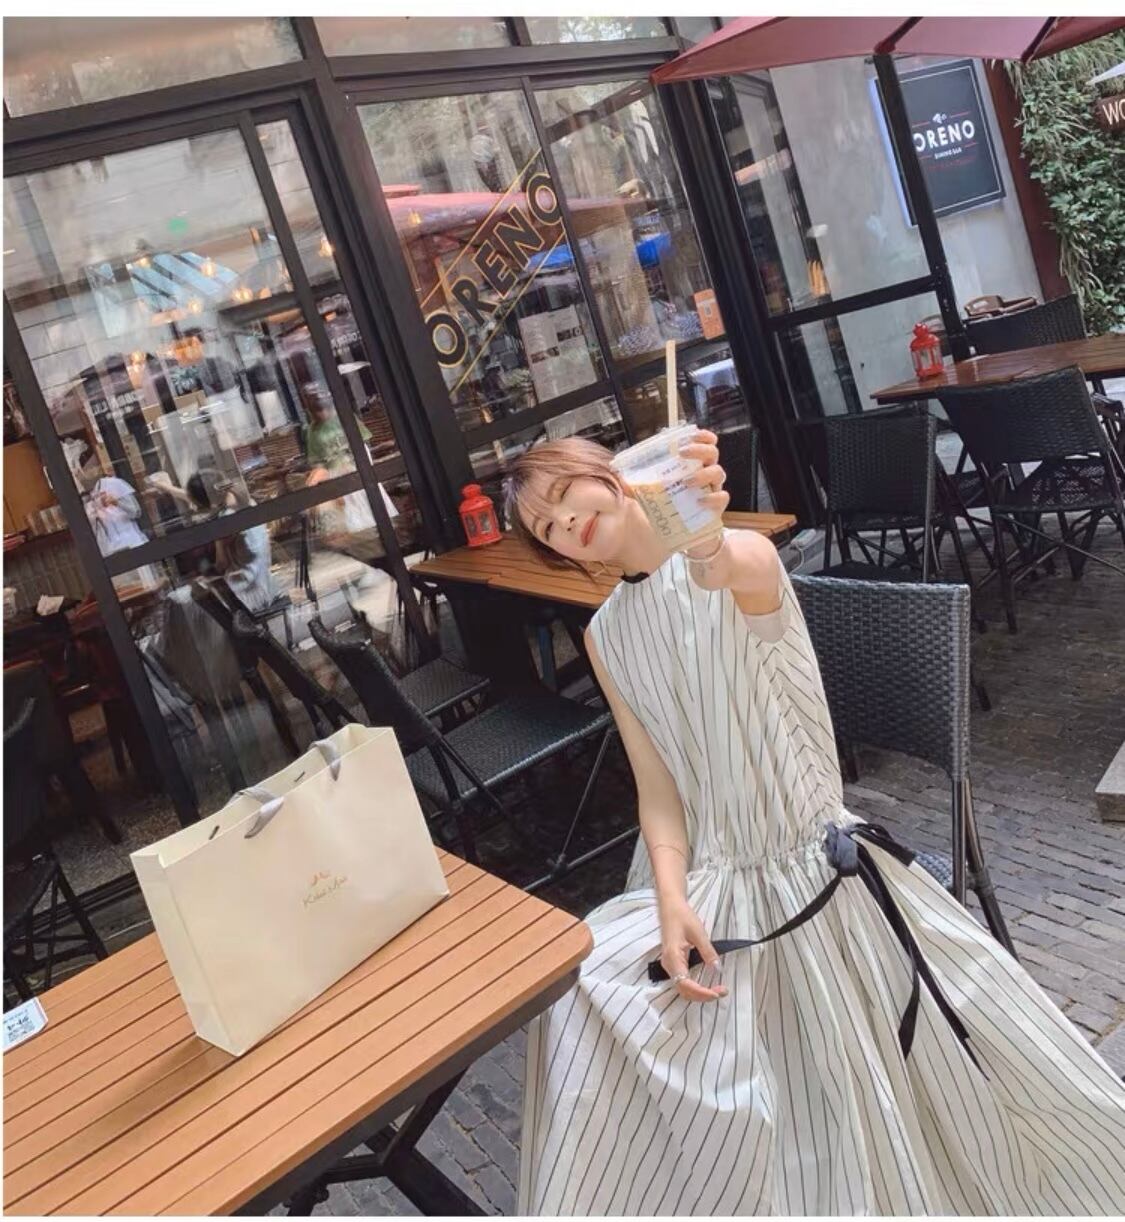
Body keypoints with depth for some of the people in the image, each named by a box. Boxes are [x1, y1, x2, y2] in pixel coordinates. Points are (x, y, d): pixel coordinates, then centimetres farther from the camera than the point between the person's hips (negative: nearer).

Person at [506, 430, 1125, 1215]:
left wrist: (702, 537, -64)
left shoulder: (747, 559, -13)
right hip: (708, 883, 4)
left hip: (819, 870, -3)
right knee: (585, 1018, -13)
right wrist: (671, 902, -18)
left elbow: (730, 573, -40)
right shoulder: (608, 637, 3)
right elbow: (658, 787, -2)